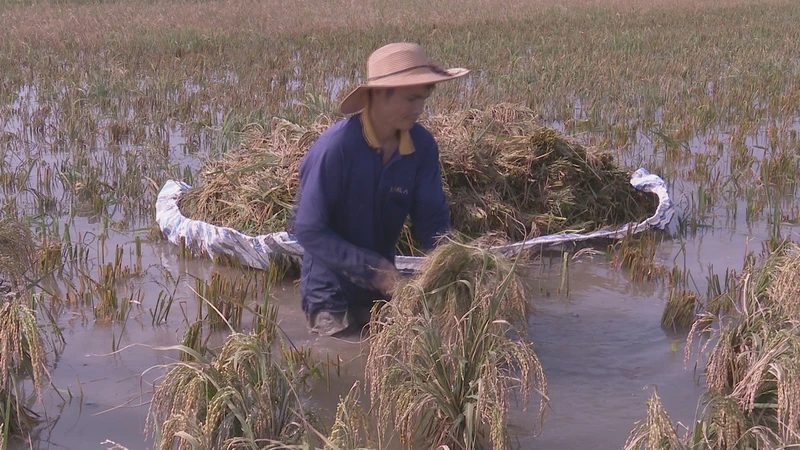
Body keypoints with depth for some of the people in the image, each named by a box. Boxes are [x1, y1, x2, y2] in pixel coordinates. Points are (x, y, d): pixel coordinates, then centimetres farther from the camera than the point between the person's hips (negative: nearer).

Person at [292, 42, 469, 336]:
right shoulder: (335, 147, -24)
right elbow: (308, 230, -22)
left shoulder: (422, 146, -9)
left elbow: (432, 218, -3)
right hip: (331, 294, -5)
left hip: (383, 290, 5)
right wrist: (374, 267, -26)